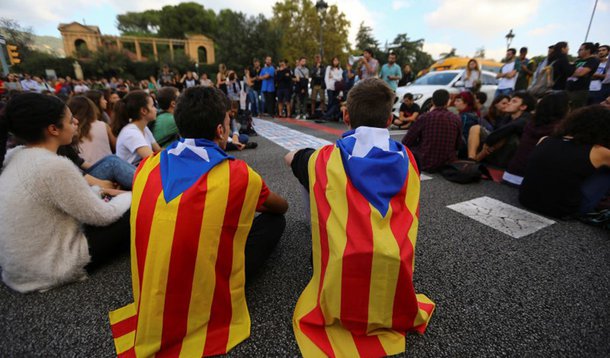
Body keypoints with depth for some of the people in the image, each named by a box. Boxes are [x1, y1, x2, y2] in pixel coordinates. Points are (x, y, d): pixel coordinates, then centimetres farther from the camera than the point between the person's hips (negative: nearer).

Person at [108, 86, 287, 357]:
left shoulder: (147, 166, -5)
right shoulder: (239, 174, -17)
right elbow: (281, 207, 5)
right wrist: (254, 201, 29)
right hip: (208, 306, -4)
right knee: (274, 220, 5)